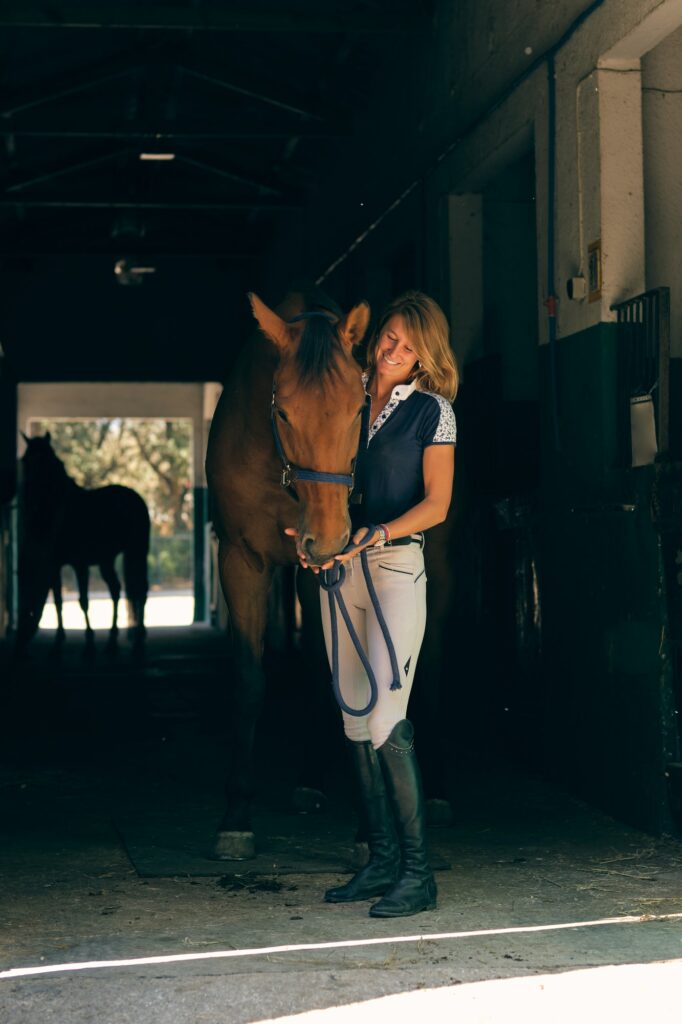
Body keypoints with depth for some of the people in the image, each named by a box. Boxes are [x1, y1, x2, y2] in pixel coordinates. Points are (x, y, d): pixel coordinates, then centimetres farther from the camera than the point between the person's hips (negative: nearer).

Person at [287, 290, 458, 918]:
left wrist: (371, 536, -20)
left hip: (397, 565, -6)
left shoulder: (432, 410, -1)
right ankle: (382, 862, 16)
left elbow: (435, 504, -7)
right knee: (356, 722, 7)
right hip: (341, 568, 6)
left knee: (386, 718, -13)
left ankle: (418, 873, -7)